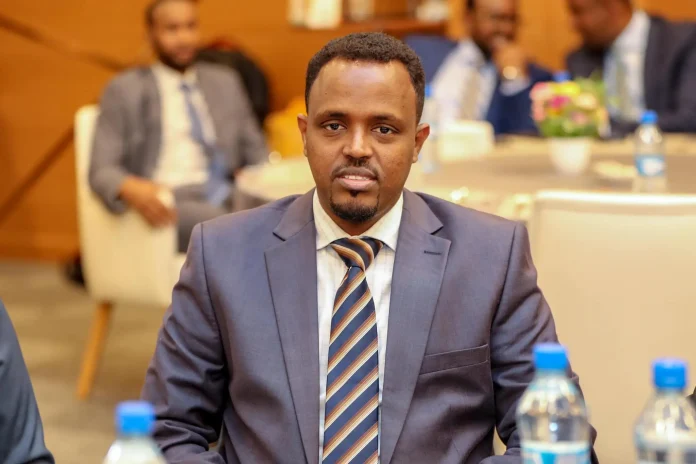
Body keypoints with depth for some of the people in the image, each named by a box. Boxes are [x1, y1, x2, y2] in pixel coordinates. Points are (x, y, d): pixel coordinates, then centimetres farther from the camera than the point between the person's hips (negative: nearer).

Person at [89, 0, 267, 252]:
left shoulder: (225, 82, 22)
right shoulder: (126, 90, 8)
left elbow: (255, 152, 23)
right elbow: (102, 170, 1)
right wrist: (129, 188, -24)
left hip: (229, 199, 4)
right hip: (171, 203, -4)